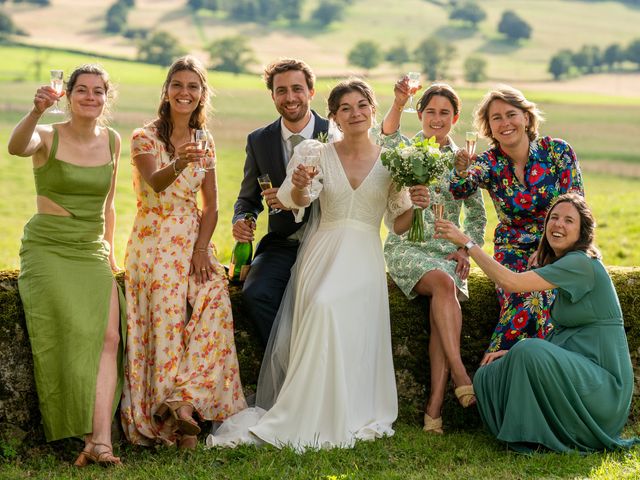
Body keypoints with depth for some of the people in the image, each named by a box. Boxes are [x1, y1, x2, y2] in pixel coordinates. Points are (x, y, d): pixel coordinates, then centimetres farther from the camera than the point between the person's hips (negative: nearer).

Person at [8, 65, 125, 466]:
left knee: (108, 337, -19)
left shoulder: (113, 141, 9)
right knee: (77, 334, -22)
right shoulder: (48, 136, -4)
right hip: (47, 249, -4)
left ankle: (100, 440, -26)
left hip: (92, 253, 4)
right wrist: (37, 111, -46)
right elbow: (17, 147, -30)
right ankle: (94, 438, -15)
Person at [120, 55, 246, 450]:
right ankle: (175, 412, -21)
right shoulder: (145, 137, -1)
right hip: (155, 240, -3)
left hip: (194, 240, 4)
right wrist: (179, 164, -43)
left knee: (214, 295, -23)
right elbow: (155, 183, -21)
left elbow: (210, 206, 10)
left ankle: (187, 398, -23)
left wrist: (201, 249, -6)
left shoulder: (204, 142, 13)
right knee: (168, 304, -25)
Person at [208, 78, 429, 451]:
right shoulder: (318, 155, 7)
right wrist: (299, 186, -33)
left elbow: (399, 225, 11)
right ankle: (317, 417, -15)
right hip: (321, 256, 0)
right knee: (323, 310, -26)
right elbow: (299, 200, -11)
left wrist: (416, 206, -9)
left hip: (364, 261, 0)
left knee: (353, 333, -24)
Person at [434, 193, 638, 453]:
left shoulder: (581, 263, -16)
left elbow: (511, 282, -24)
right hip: (575, 368, 9)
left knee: (530, 352, -32)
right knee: (488, 377, -3)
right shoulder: (565, 265, 14)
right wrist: (513, 353, 6)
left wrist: (466, 242, -19)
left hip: (602, 385, -9)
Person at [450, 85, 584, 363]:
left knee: (538, 288, -30)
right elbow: (460, 190, -23)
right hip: (513, 248, 1)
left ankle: (503, 353, -19)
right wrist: (461, 171, -47)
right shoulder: (489, 163, -3)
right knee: (521, 291, -30)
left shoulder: (557, 151, -6)